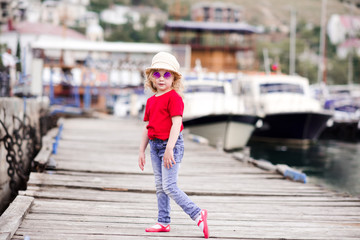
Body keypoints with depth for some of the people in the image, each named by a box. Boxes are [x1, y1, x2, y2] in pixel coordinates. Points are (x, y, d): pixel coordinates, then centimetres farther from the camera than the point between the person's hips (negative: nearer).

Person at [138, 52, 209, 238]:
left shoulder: (174, 97, -10)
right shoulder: (151, 101, 13)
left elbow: (176, 123, -18)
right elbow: (147, 127, 18)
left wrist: (169, 148, -25)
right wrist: (141, 151, 16)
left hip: (171, 144, -8)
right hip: (155, 145, 8)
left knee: (169, 186, -13)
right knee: (160, 186, 10)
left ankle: (197, 214, -5)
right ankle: (164, 222, 18)